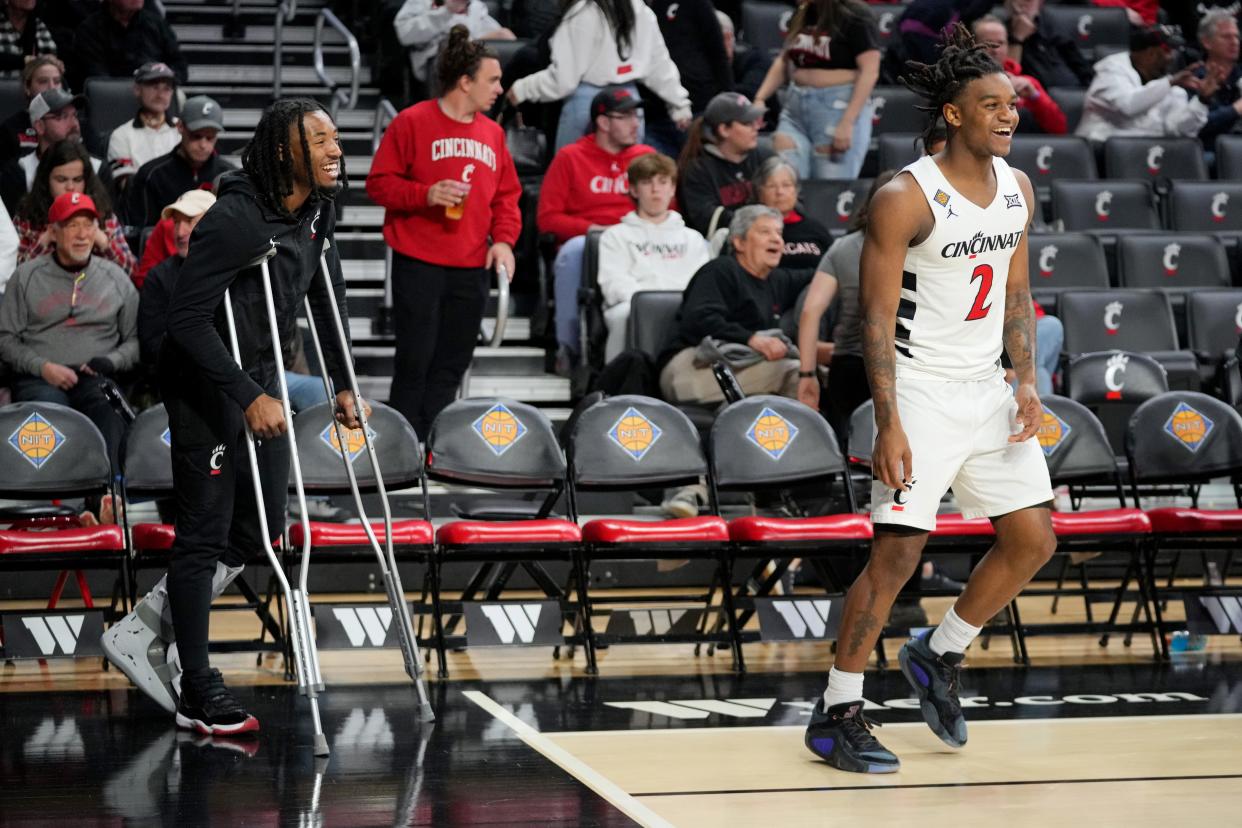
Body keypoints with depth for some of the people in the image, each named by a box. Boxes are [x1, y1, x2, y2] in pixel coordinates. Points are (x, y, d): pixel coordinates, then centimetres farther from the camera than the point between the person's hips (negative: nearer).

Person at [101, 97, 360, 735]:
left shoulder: (319, 212, -1)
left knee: (261, 527, 12)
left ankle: (144, 630, 24)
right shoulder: (235, 217, -25)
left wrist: (344, 386, 12)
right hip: (203, 379, -9)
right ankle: (197, 694, 7)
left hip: (261, 373, 9)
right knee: (205, 533, -3)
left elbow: (326, 300, 13)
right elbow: (188, 318, -27)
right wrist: (249, 397, -29)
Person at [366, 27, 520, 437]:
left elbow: (507, 196, 16)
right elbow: (379, 183, -4)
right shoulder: (412, 122, -4)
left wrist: (503, 239, 0)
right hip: (418, 265, -5)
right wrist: (425, 194, -19)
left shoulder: (492, 133, 12)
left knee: (452, 365, 6)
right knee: (415, 361, -3)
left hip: (472, 269, 5)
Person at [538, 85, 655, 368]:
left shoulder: (647, 156, 15)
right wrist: (592, 229, -10)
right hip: (584, 242, -2)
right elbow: (547, 218, 2)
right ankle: (568, 347, -27)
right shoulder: (570, 157, 7)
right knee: (574, 250, -38)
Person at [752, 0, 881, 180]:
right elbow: (783, 61, 21)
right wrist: (760, 98, 8)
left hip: (838, 107, -6)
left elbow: (870, 71, -14)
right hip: (796, 107, 7)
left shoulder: (855, 16, -8)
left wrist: (847, 122, -21)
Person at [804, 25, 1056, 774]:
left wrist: (1027, 382, 3)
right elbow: (877, 319, -16)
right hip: (922, 392, -7)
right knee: (898, 551, -10)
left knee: (1034, 541, 9)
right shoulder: (905, 199, -16)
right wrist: (888, 424, -21)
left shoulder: (1018, 189, 6)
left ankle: (940, 656, 28)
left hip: (988, 391, 7)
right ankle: (836, 713, 2)